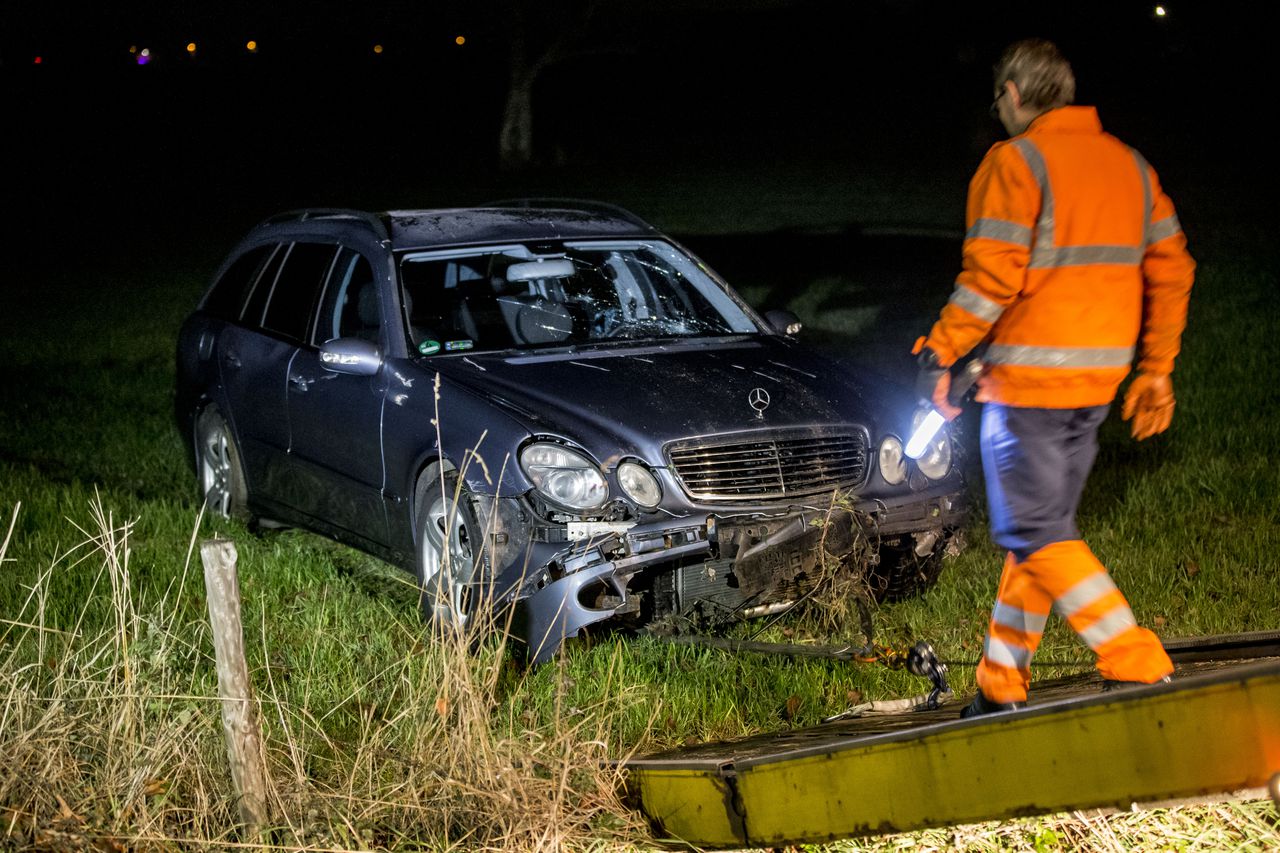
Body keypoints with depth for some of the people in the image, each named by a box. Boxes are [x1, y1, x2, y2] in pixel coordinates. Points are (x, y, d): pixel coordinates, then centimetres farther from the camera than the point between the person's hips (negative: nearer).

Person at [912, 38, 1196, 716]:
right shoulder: (1129, 164, 13)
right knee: (1043, 526, 14)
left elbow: (992, 276, -18)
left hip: (1028, 378, -8)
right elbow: (1170, 270, 12)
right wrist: (1157, 370, 17)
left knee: (1035, 534, -3)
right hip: (1098, 380, 8)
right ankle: (1002, 689, 20)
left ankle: (1140, 668, -12)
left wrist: (939, 355, -9)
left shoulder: (1016, 161, -10)